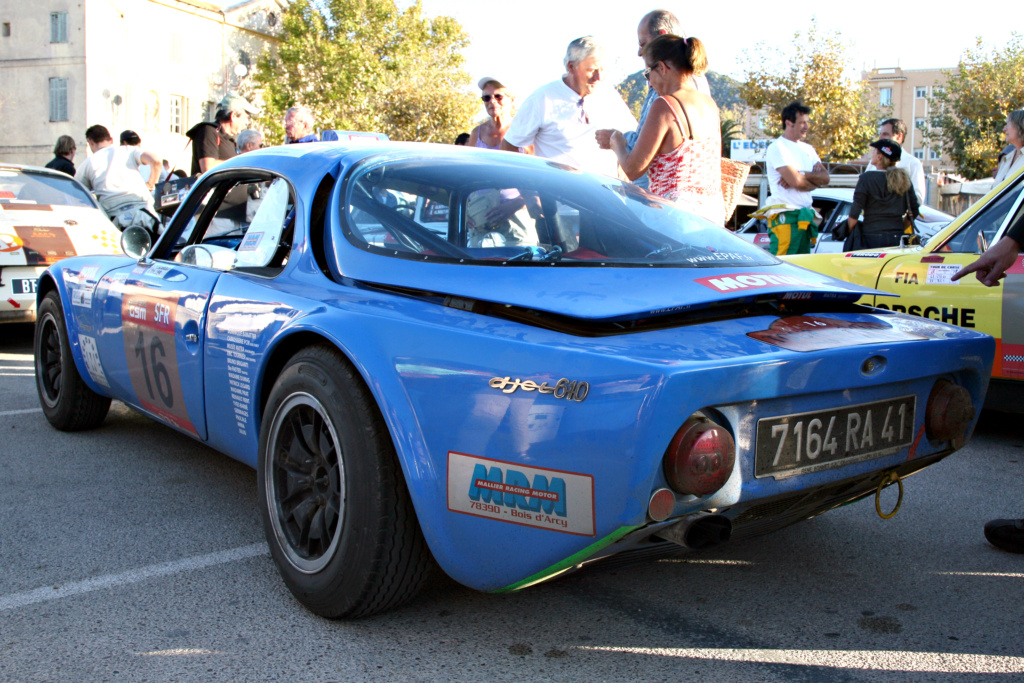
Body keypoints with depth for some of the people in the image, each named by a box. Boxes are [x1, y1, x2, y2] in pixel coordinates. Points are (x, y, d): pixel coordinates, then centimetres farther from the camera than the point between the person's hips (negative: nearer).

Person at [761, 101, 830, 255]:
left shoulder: (808, 149, 20)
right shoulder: (777, 148, -6)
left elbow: (825, 177, 7)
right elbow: (796, 181, -16)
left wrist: (803, 175, -10)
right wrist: (814, 178, 4)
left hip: (805, 217, 8)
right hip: (785, 216, -8)